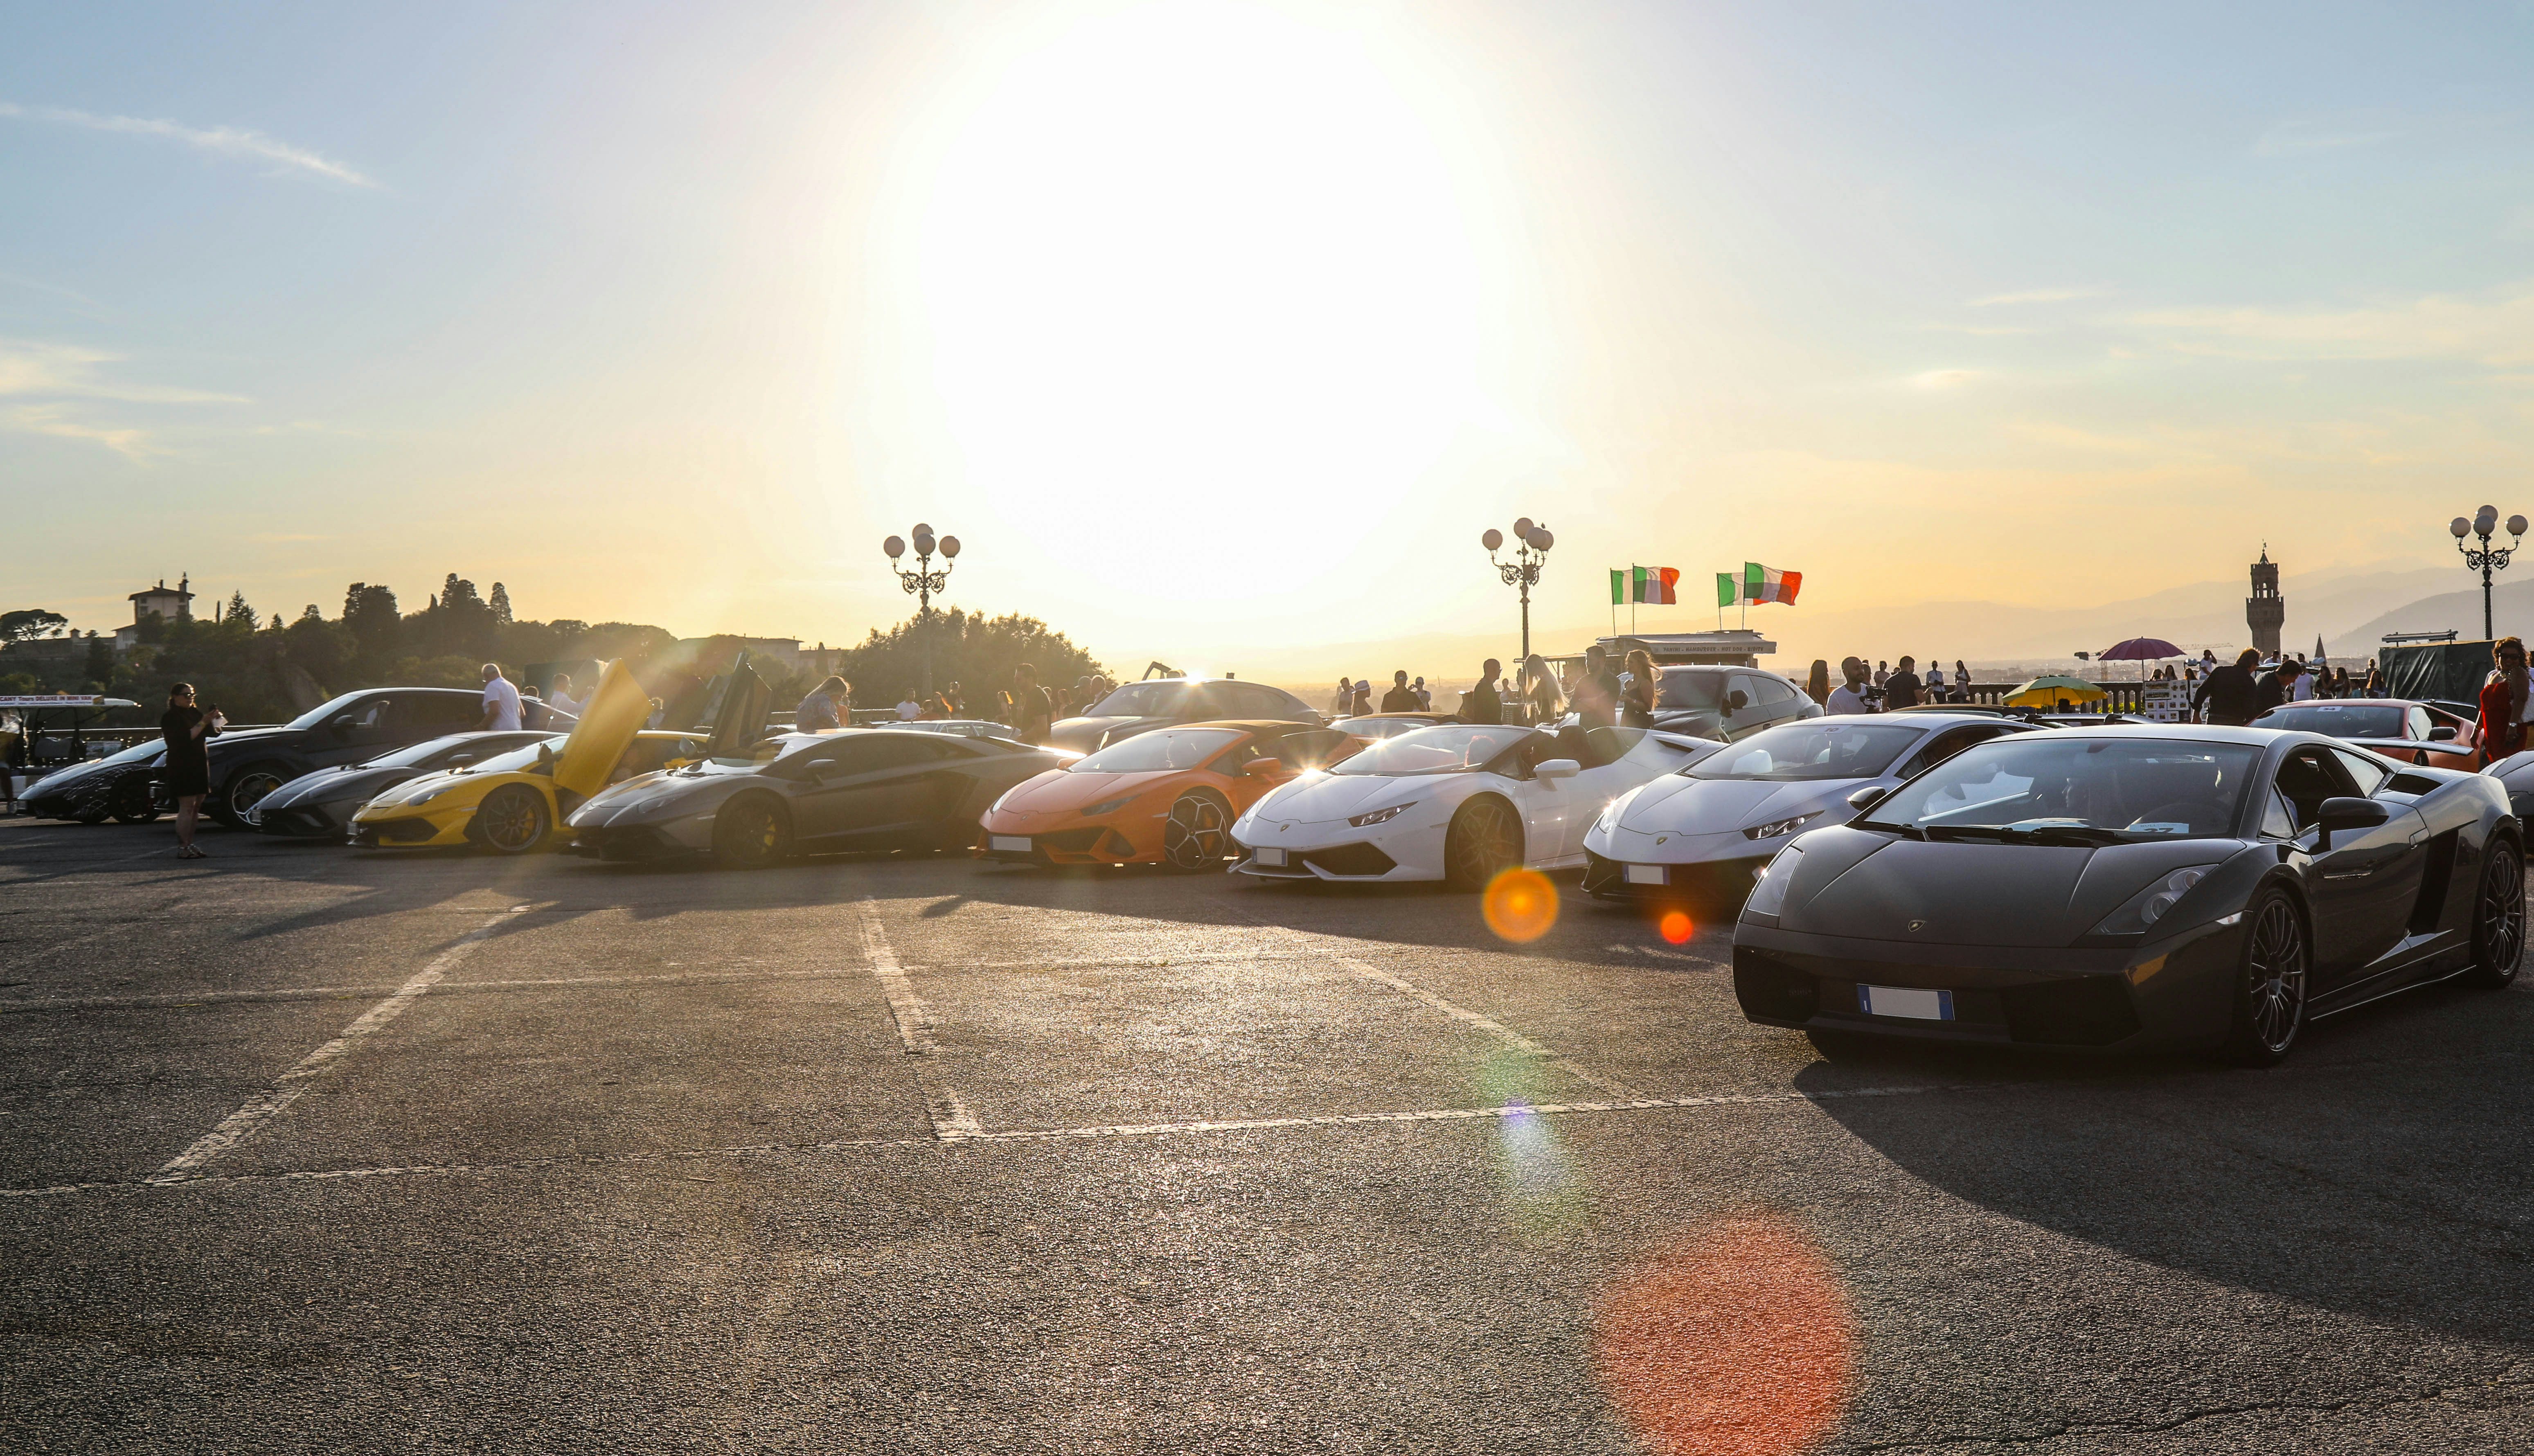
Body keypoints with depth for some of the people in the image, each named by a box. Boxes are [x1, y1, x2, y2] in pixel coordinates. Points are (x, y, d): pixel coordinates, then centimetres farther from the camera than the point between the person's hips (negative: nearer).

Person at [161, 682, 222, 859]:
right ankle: (183, 849, -11)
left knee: (196, 807, 8)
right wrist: (203, 723, -21)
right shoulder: (170, 717, -7)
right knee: (187, 807, -11)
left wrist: (215, 720, -7)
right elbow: (186, 737, -19)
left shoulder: (195, 713, 16)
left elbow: (214, 733, 11)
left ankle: (190, 845, 14)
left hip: (199, 764, 8)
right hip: (181, 767, -8)